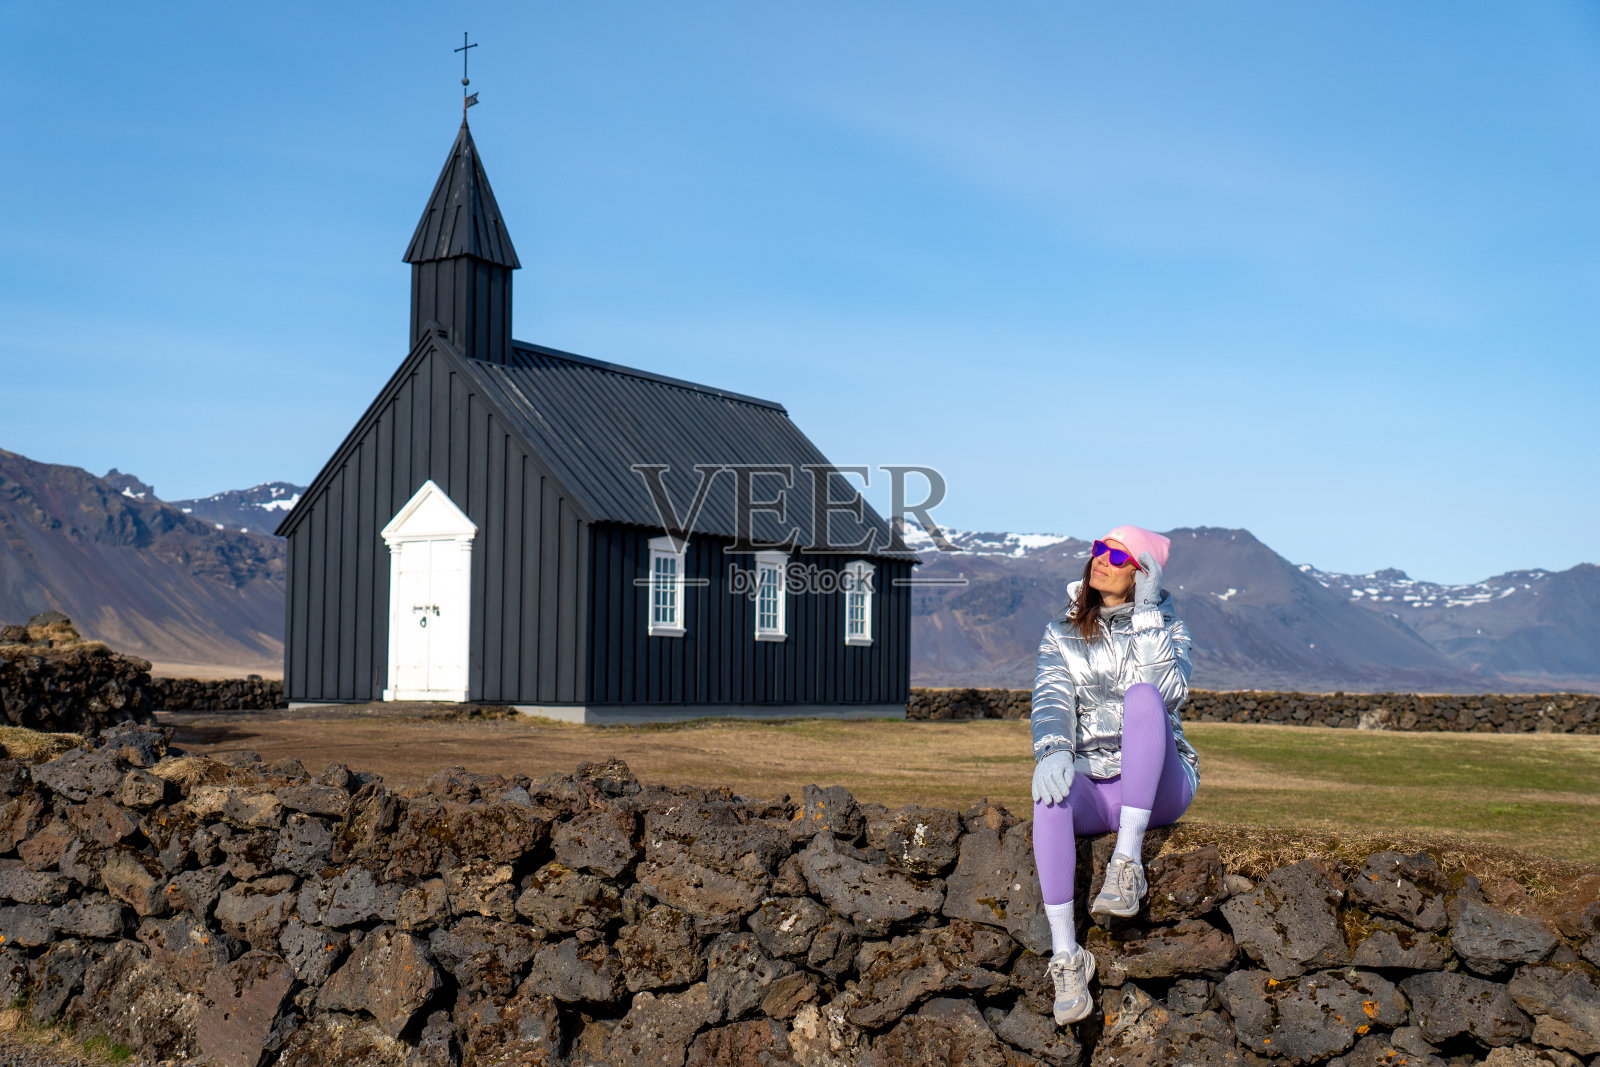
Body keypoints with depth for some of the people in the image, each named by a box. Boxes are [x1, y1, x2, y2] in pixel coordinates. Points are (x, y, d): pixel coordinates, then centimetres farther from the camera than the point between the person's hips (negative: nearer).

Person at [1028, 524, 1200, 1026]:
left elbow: (1168, 694, -15)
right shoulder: (1062, 633, 11)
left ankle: (1127, 864, -34)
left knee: (1142, 695, -31)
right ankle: (1065, 956, -37)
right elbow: (1051, 699, -7)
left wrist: (1147, 615, -14)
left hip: (1158, 790, -1)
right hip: (1092, 789, 2)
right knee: (1050, 789, -36)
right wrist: (1051, 752, -27)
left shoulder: (1167, 628, 6)